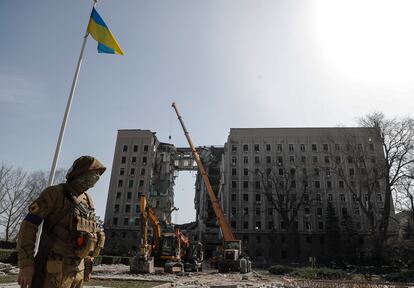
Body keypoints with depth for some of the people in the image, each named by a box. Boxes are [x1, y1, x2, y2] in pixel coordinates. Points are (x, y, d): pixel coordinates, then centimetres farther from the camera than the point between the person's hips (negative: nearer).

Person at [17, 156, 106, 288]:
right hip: (53, 269, -6)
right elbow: (28, 226, -11)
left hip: (78, 270, 7)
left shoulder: (87, 201, 12)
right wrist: (26, 264, -15)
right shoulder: (55, 193, -8)